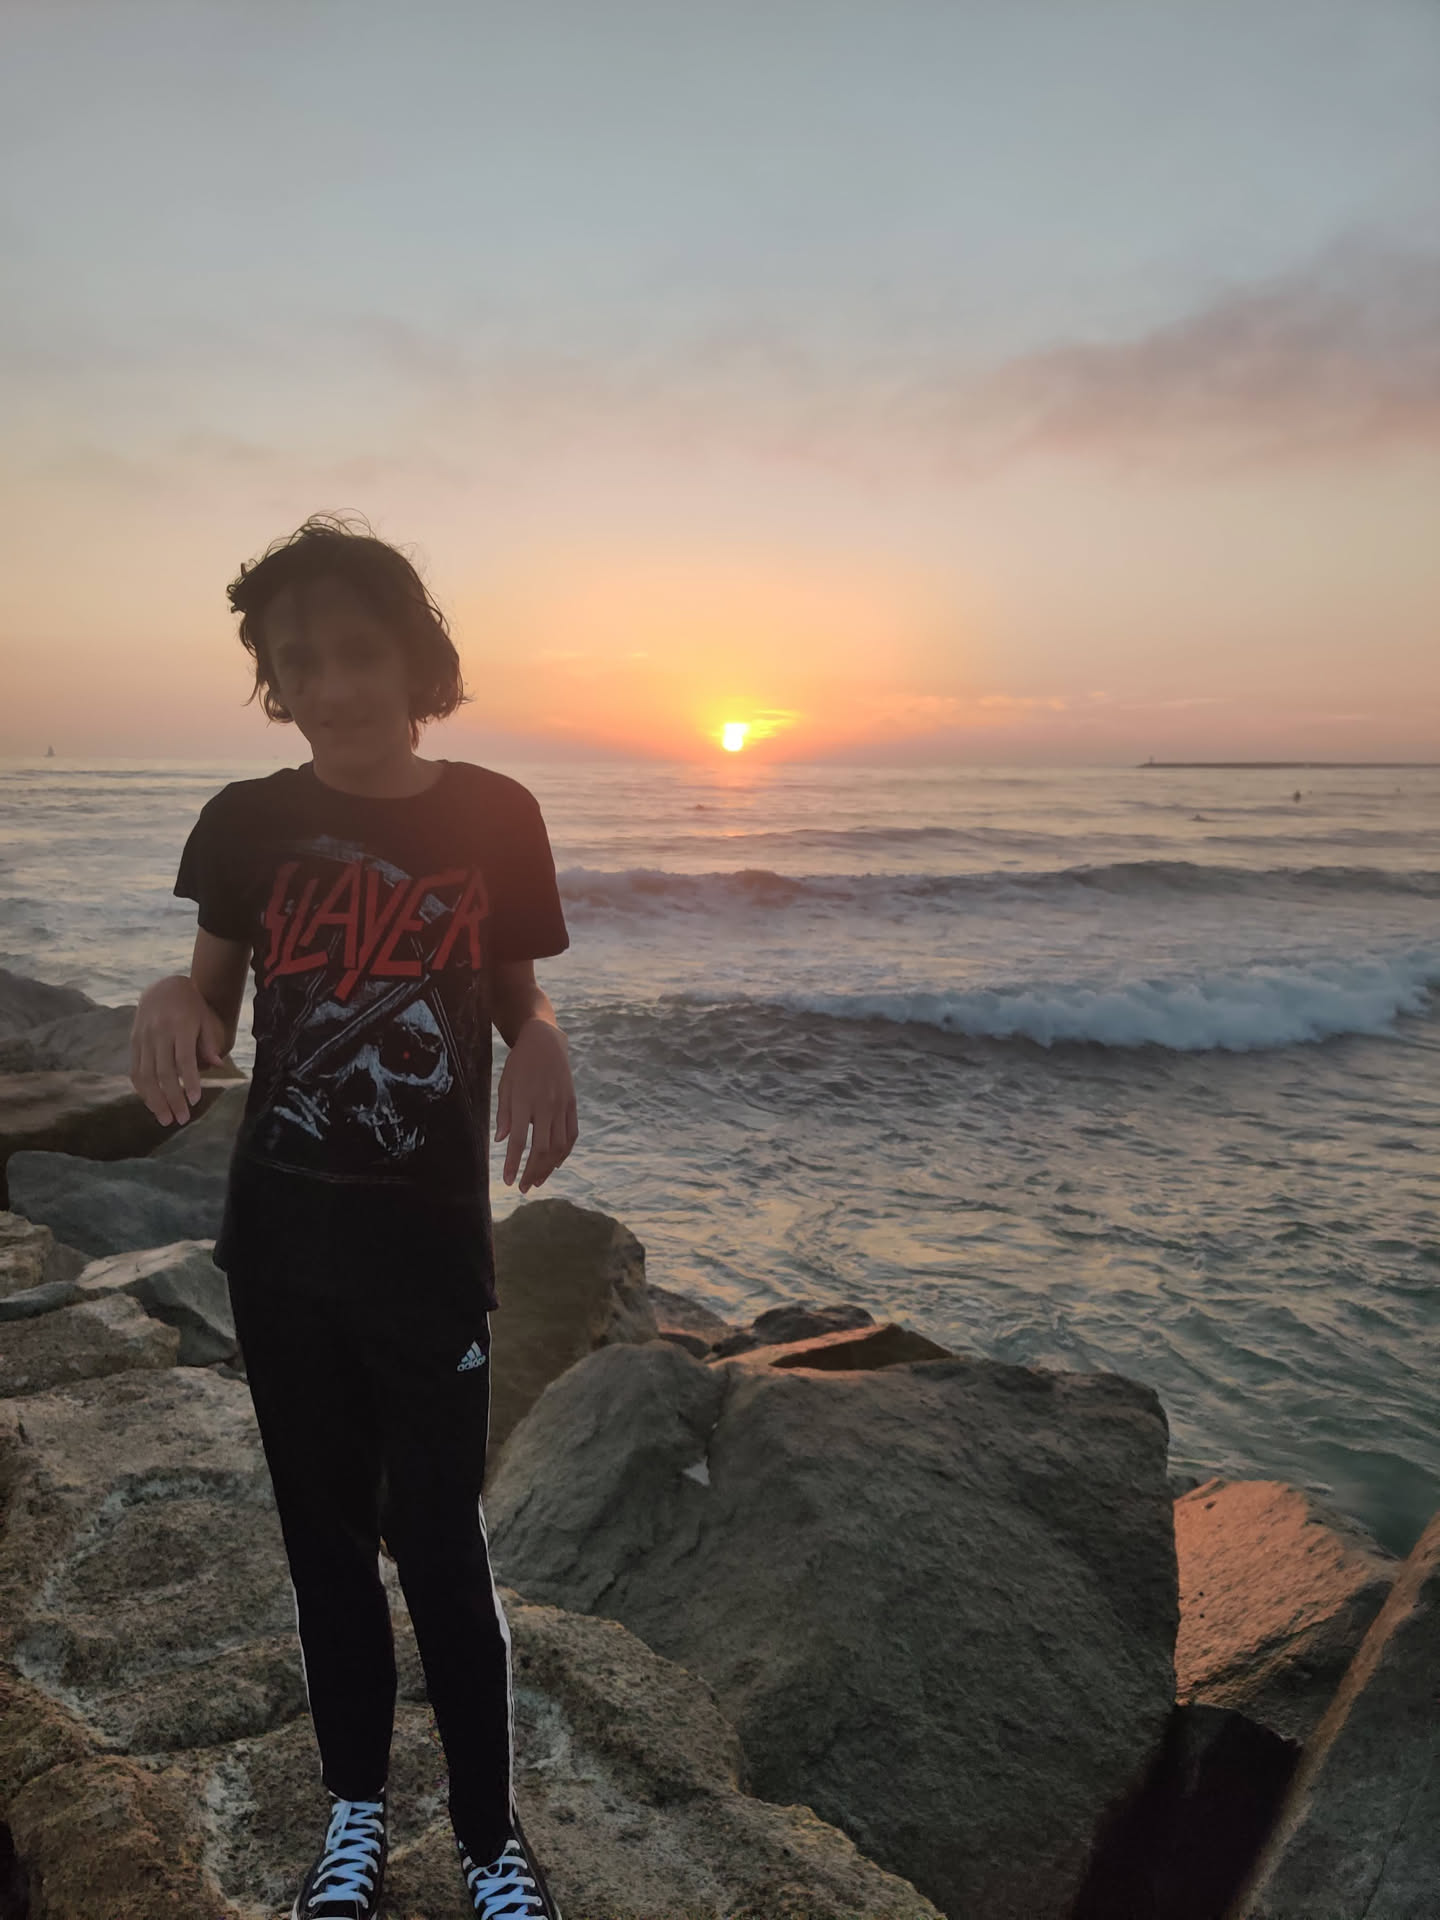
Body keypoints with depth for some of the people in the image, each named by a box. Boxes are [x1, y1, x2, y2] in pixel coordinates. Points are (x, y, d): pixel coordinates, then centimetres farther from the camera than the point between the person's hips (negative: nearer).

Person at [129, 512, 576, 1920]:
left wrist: (544, 1047, -20)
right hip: (279, 1230, 3)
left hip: (430, 1236, -2)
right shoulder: (249, 823, -1)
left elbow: (519, 1000, 3)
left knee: (438, 1540, 3)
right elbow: (211, 1008, 7)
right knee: (325, 1527, 16)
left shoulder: (492, 816, -5)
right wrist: (170, 1000, -17)